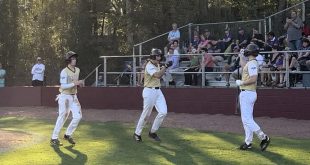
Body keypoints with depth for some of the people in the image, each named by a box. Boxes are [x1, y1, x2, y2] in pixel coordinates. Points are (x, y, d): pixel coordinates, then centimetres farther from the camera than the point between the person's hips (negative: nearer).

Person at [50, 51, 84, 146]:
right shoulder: (64, 72, -15)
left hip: (74, 97, 7)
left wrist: (80, 83, 1)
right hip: (65, 96, -7)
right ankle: (54, 138, 3)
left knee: (78, 116, -1)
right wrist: (75, 83, -26)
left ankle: (68, 135, 16)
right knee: (62, 117, -6)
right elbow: (63, 86, -22)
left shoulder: (77, 70, 8)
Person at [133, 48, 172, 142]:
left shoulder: (157, 65, 12)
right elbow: (157, 75, -30)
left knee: (163, 112, -3)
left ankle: (152, 132, 11)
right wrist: (166, 66, -27)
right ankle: (137, 134, 15)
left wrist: (163, 69, 9)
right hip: (149, 91, -8)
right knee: (146, 114, -1)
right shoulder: (149, 66, -16)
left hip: (158, 91, 8)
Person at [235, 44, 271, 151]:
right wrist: (241, 58, 32)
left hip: (247, 93, -11)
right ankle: (248, 142, 18)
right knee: (247, 119, 13)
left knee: (247, 119, -11)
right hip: (247, 93, 11)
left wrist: (241, 82, -17)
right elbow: (244, 68, 37)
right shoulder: (250, 63, 15)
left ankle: (263, 138, -10)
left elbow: (253, 79, -28)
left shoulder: (252, 63, -16)